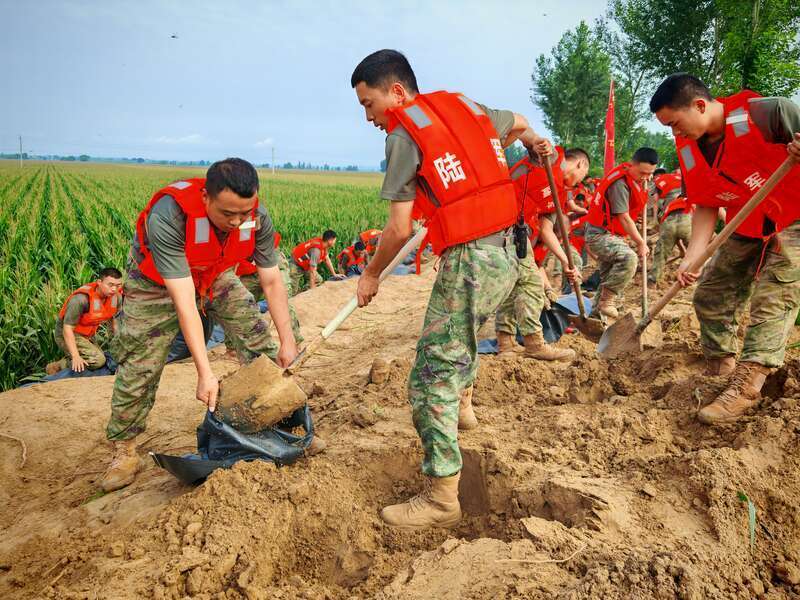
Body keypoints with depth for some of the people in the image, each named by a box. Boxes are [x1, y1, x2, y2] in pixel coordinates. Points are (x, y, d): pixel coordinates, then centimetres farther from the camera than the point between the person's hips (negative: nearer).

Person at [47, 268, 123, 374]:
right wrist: (76, 357, -35)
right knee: (98, 360, -29)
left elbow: (115, 321, 9)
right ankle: (57, 367, -10)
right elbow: (67, 328, -28)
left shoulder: (117, 297, -9)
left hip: (88, 336, 8)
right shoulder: (81, 298, -30)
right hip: (68, 336, -8)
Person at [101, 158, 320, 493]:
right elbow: (183, 301, -41)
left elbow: (272, 282, -16)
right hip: (157, 282, -4)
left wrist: (287, 341, -17)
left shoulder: (257, 216, -28)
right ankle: (124, 452, 14)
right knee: (138, 367, -6)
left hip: (215, 276, 4)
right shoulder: (168, 216, -42)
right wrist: (204, 372, -41)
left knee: (259, 342, -3)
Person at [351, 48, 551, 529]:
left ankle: (443, 498, 0)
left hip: (468, 260, -9)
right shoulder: (466, 104, 14)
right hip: (507, 254, 9)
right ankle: (463, 403, 54)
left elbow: (400, 229, -8)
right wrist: (529, 139, 54)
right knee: (466, 330, 34)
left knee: (433, 375, -4)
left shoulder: (404, 135, -6)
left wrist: (371, 276, 6)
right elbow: (518, 124, 33)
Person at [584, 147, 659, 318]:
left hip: (612, 235, 10)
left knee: (609, 278, 14)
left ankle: (596, 314, 27)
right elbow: (624, 218, -21)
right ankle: (606, 301, -21)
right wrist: (641, 243, -12)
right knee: (629, 258, -33)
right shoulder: (620, 183, -22)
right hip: (599, 234, -10)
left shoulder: (638, 178, 7)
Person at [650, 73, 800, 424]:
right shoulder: (689, 152, -6)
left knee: (772, 300, -16)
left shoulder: (768, 113, -25)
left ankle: (745, 387, -18)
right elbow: (705, 209, -6)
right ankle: (720, 370, 22)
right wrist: (691, 258, -18)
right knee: (709, 296, 7)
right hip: (746, 230, 7)